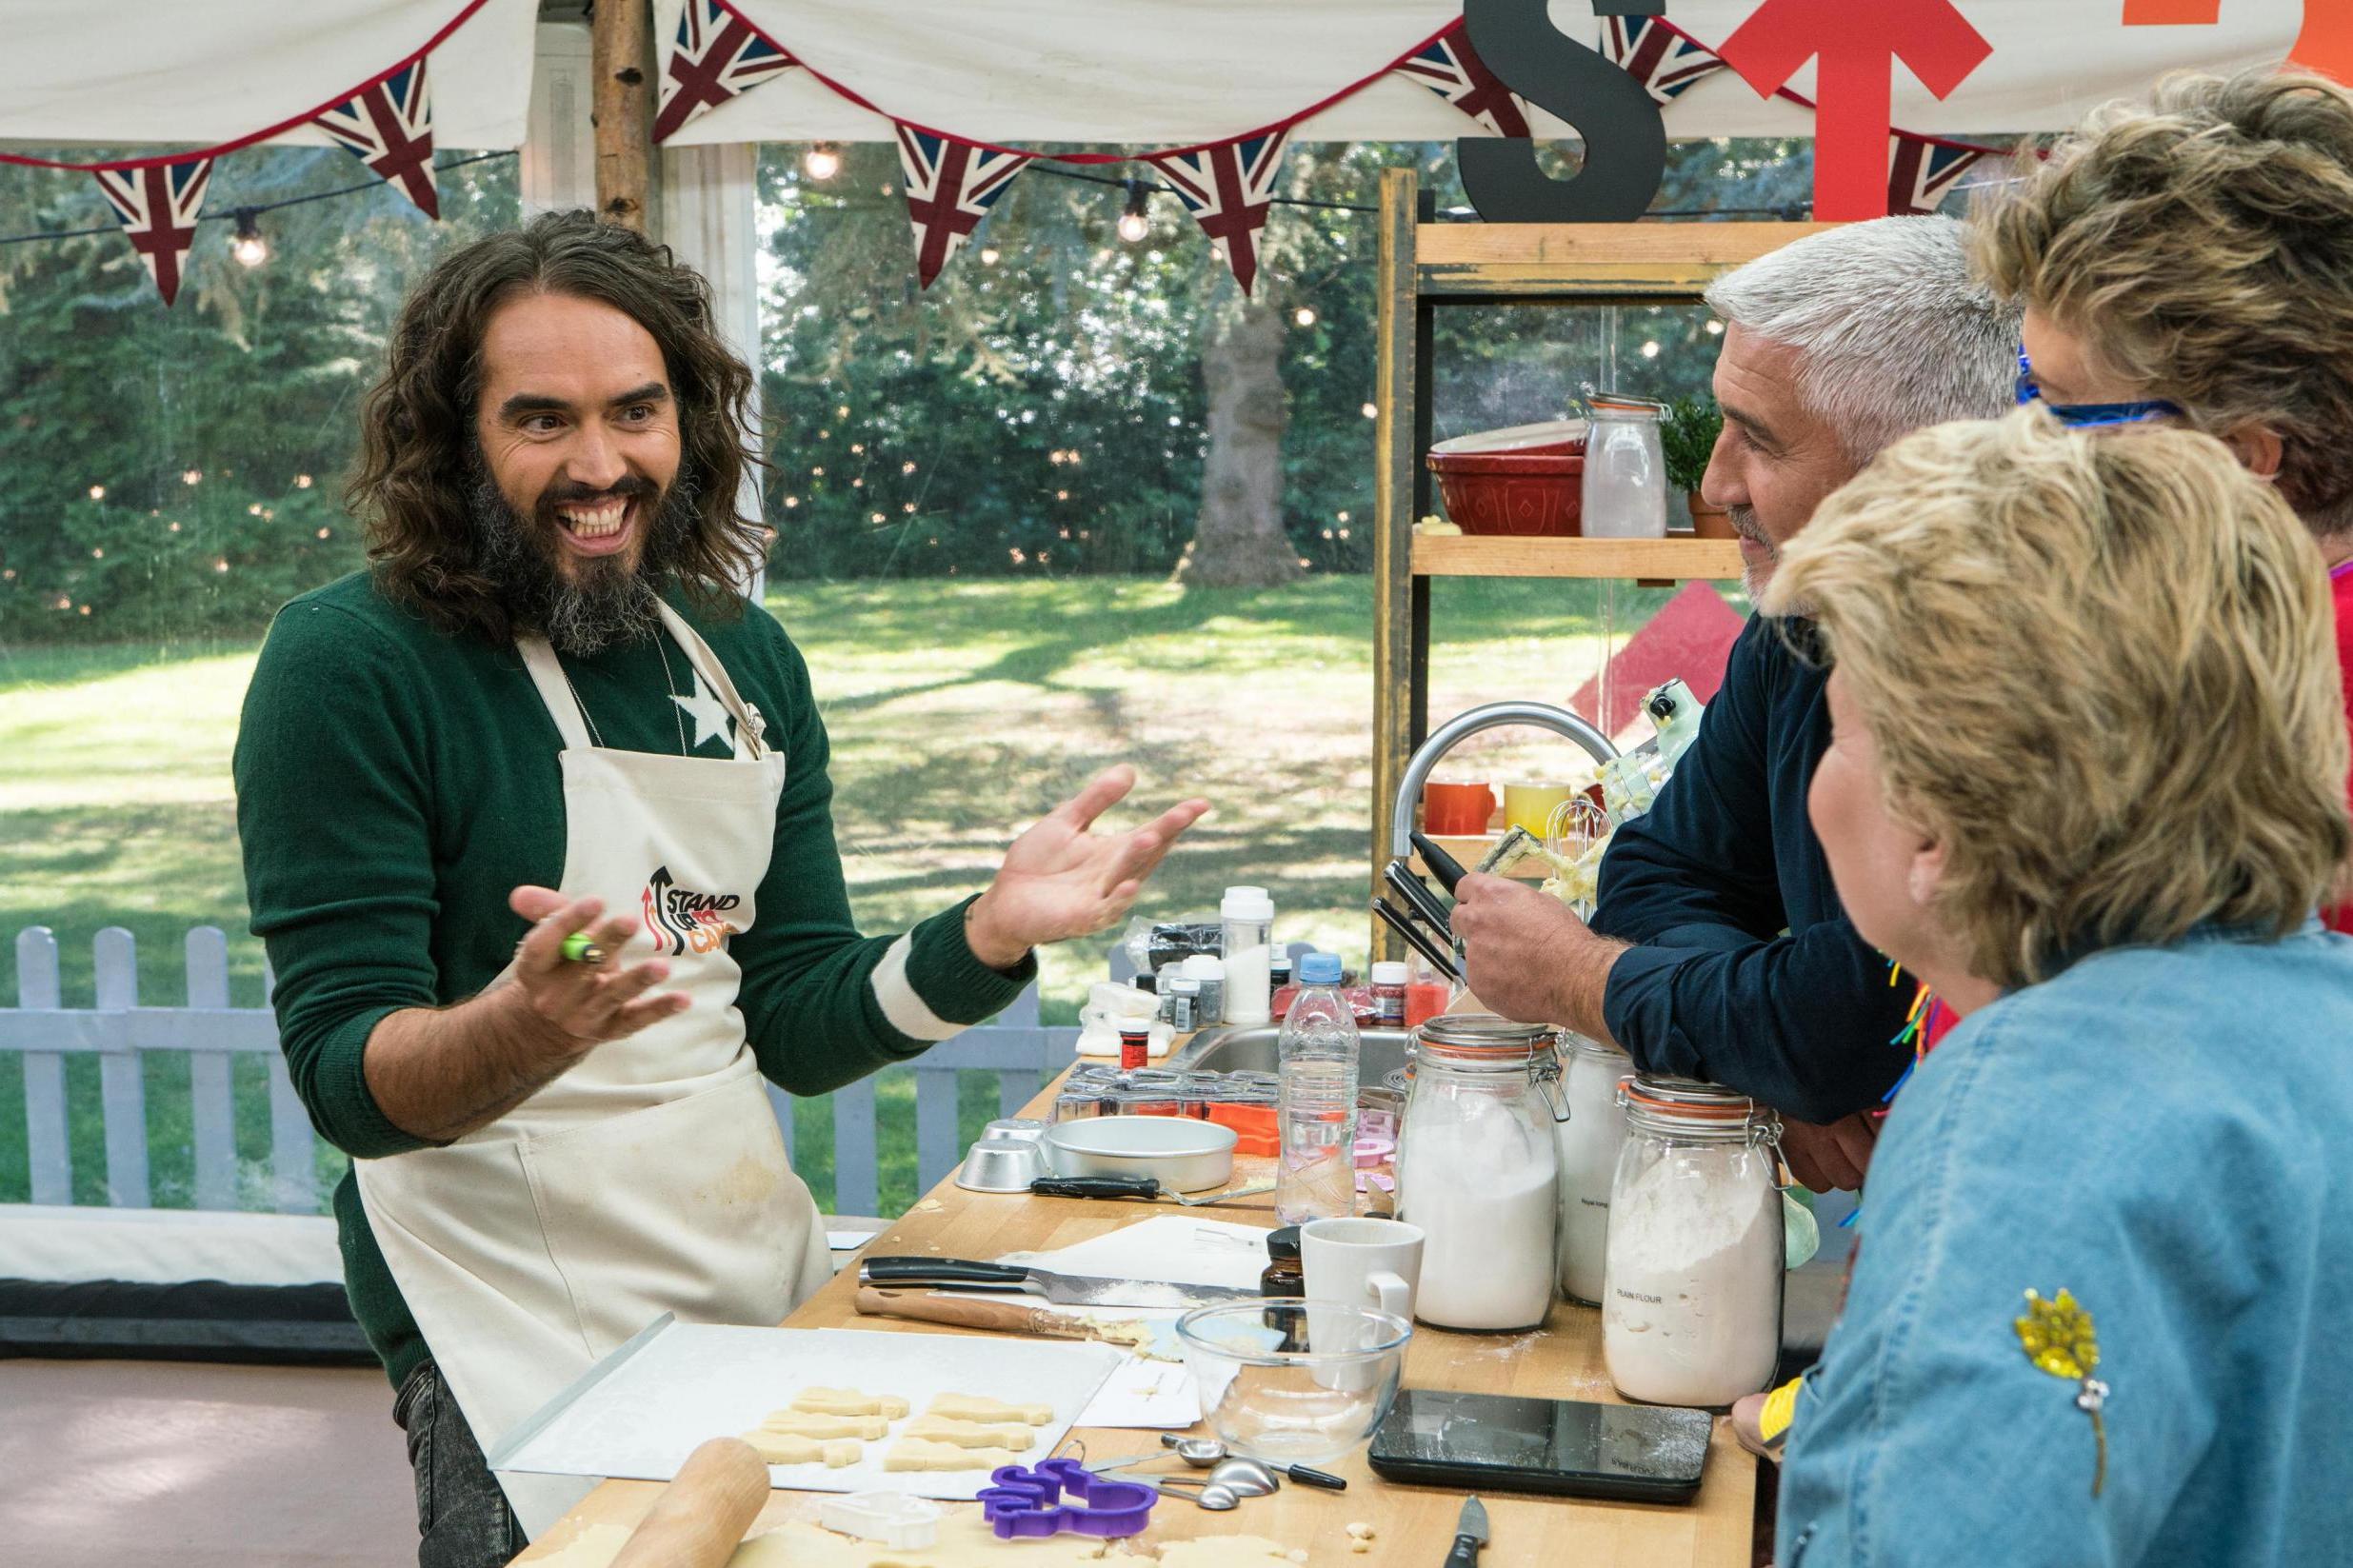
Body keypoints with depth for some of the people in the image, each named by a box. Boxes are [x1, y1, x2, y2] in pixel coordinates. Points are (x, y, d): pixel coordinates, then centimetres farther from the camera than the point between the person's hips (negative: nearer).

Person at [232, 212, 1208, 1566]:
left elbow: (799, 1032, 5)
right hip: (526, 1337, -6)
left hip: (764, 1274, 6)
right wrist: (529, 1030, -37)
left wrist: (989, 940, -12)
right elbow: (346, 1077, -17)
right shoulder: (350, 665, -15)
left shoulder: (746, 658, 3)